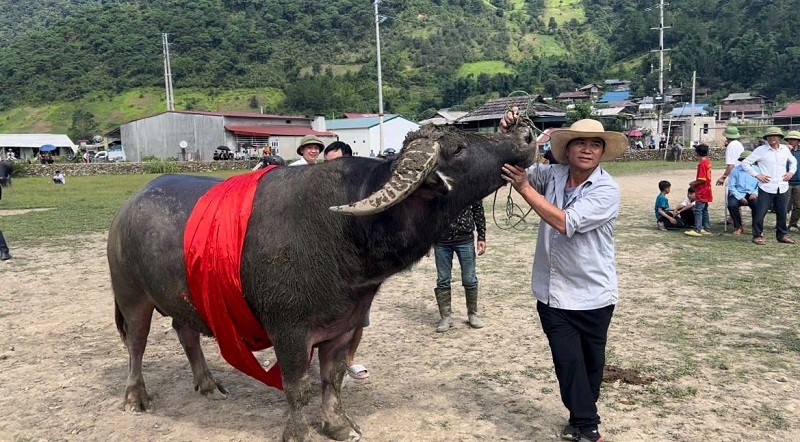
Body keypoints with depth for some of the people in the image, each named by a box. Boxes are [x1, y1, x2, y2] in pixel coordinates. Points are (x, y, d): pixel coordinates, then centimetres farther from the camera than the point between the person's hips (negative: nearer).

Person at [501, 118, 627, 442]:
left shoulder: (607, 190, -15)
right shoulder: (553, 174, -2)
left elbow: (566, 223, -27)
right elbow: (513, 167, 6)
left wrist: (525, 188, -24)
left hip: (592, 295, -2)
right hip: (553, 293, 2)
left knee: (591, 362, 15)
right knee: (568, 361, -1)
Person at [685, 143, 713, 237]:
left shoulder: (702, 163, -19)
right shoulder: (708, 161, 9)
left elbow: (702, 179, -22)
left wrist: (693, 183, -8)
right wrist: (696, 182, 15)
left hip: (701, 192, -10)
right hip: (706, 191, 10)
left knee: (698, 210, -8)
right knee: (704, 210, 15)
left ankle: (697, 230, -8)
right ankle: (707, 229, 20)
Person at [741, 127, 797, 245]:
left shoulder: (785, 149, 11)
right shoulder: (761, 150, -4)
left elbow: (793, 161, 30)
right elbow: (745, 163, -4)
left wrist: (791, 172, 12)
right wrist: (756, 175, -9)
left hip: (782, 188, 5)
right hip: (766, 188, -4)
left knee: (782, 213, 11)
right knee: (760, 213, -5)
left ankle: (782, 235, 25)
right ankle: (757, 236, 6)